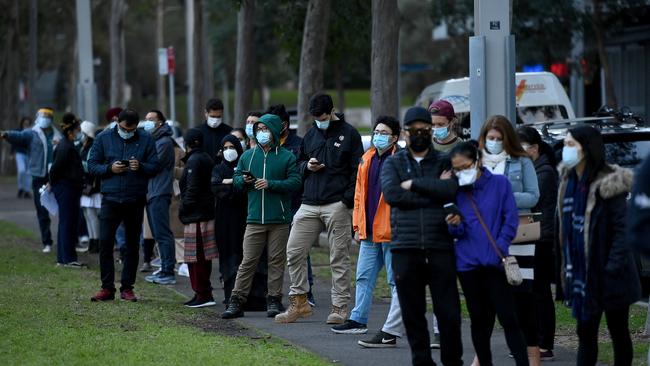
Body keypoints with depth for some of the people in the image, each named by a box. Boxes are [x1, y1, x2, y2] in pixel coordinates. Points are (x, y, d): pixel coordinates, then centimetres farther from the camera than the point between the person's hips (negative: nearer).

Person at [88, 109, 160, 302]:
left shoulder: (146, 140, 2)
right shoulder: (103, 138, 3)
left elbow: (154, 168, 1)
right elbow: (92, 165, 3)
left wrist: (140, 167, -18)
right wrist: (110, 168, -14)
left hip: (135, 201, 0)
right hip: (111, 199, 0)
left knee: (132, 245, 6)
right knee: (105, 242, -5)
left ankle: (127, 288, 16)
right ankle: (107, 288, 3)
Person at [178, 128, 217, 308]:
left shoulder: (194, 161, -12)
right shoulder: (207, 159, 15)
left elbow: (192, 189, -17)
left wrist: (184, 208, -8)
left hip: (196, 216, -9)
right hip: (207, 213, 9)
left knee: (196, 257, -6)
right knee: (204, 257, 13)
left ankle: (202, 294, -6)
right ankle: (205, 293, 18)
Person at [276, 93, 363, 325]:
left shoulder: (349, 134, 0)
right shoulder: (311, 134, 15)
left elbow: (357, 170, -3)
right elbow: (299, 162, 25)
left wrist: (348, 200, -11)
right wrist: (307, 166, 1)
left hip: (337, 206, -5)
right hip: (309, 205, 5)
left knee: (339, 258, 0)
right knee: (294, 252, 2)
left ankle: (340, 307, 5)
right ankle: (299, 303, 12)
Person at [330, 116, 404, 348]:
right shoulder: (367, 159, 13)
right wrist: (358, 223, 14)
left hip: (392, 233, -8)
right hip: (369, 232, 8)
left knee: (397, 282, -4)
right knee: (364, 277, 18)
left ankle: (390, 332, -8)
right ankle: (358, 320, 32)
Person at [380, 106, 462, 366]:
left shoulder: (444, 162, 11)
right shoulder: (393, 163, 12)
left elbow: (452, 189, -10)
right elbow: (391, 193, -8)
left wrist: (414, 184, -8)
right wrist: (434, 192, -8)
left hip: (440, 247, -1)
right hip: (405, 247, 1)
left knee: (449, 311, -2)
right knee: (412, 312, 5)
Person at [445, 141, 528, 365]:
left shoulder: (500, 184, -1)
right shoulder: (457, 191, 8)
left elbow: (511, 220, -1)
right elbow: (459, 233, 9)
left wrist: (500, 248, -9)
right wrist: (455, 226, -13)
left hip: (495, 261, -3)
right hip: (468, 263, 3)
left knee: (507, 318, -9)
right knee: (479, 320, 9)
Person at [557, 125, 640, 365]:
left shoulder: (609, 184, -14)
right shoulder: (568, 182, 8)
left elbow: (623, 227, -16)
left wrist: (613, 267, -21)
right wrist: (567, 267, 9)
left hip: (607, 275, -7)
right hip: (582, 273, 7)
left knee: (618, 332, 6)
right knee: (585, 334, 9)